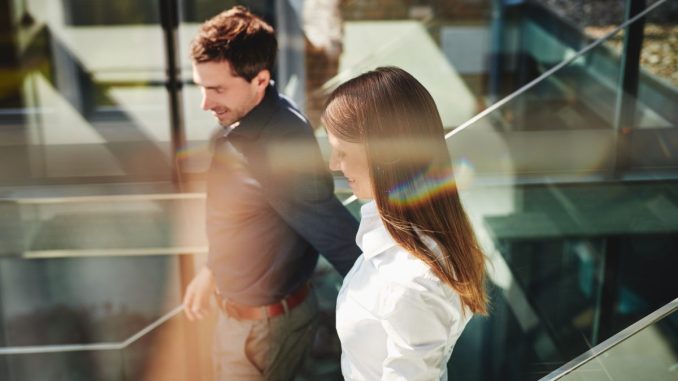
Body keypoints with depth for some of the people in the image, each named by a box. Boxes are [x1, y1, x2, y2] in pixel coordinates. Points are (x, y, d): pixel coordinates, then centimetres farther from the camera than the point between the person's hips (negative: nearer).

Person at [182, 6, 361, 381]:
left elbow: (345, 244, -28)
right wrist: (211, 270, 21)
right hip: (237, 308, 9)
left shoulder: (281, 150, -34)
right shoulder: (243, 120, -5)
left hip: (265, 323, -9)